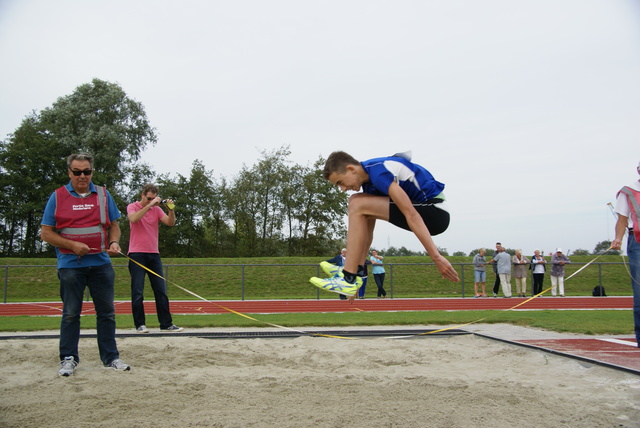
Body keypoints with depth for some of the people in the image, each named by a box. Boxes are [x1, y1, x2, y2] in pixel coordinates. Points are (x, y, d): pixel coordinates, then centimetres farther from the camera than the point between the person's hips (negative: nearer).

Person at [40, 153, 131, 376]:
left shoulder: (103, 195, 8)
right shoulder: (58, 197, 1)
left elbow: (114, 225, 14)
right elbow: (46, 232, 0)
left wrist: (114, 242, -7)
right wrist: (73, 245, -13)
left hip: (101, 263, 2)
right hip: (70, 264, -2)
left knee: (107, 312, 6)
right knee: (71, 313, 4)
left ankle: (110, 357, 15)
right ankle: (68, 358, 15)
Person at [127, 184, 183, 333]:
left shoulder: (156, 209, 11)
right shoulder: (132, 207, 0)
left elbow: (170, 222, 0)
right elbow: (134, 218, -22)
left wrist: (171, 209, -16)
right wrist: (150, 205, -23)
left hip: (154, 254, 5)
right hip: (137, 254, -4)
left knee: (161, 291, 4)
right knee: (138, 292, -2)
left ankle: (166, 324, 8)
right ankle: (140, 324, 6)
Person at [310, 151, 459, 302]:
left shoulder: (379, 172, -19)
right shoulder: (369, 182, 11)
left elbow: (411, 215, -24)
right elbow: (366, 231, 16)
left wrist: (436, 257, -24)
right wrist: (358, 269, 17)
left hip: (436, 212, -10)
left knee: (358, 206, -17)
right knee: (357, 203, 11)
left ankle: (349, 279, -14)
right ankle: (355, 270, 7)